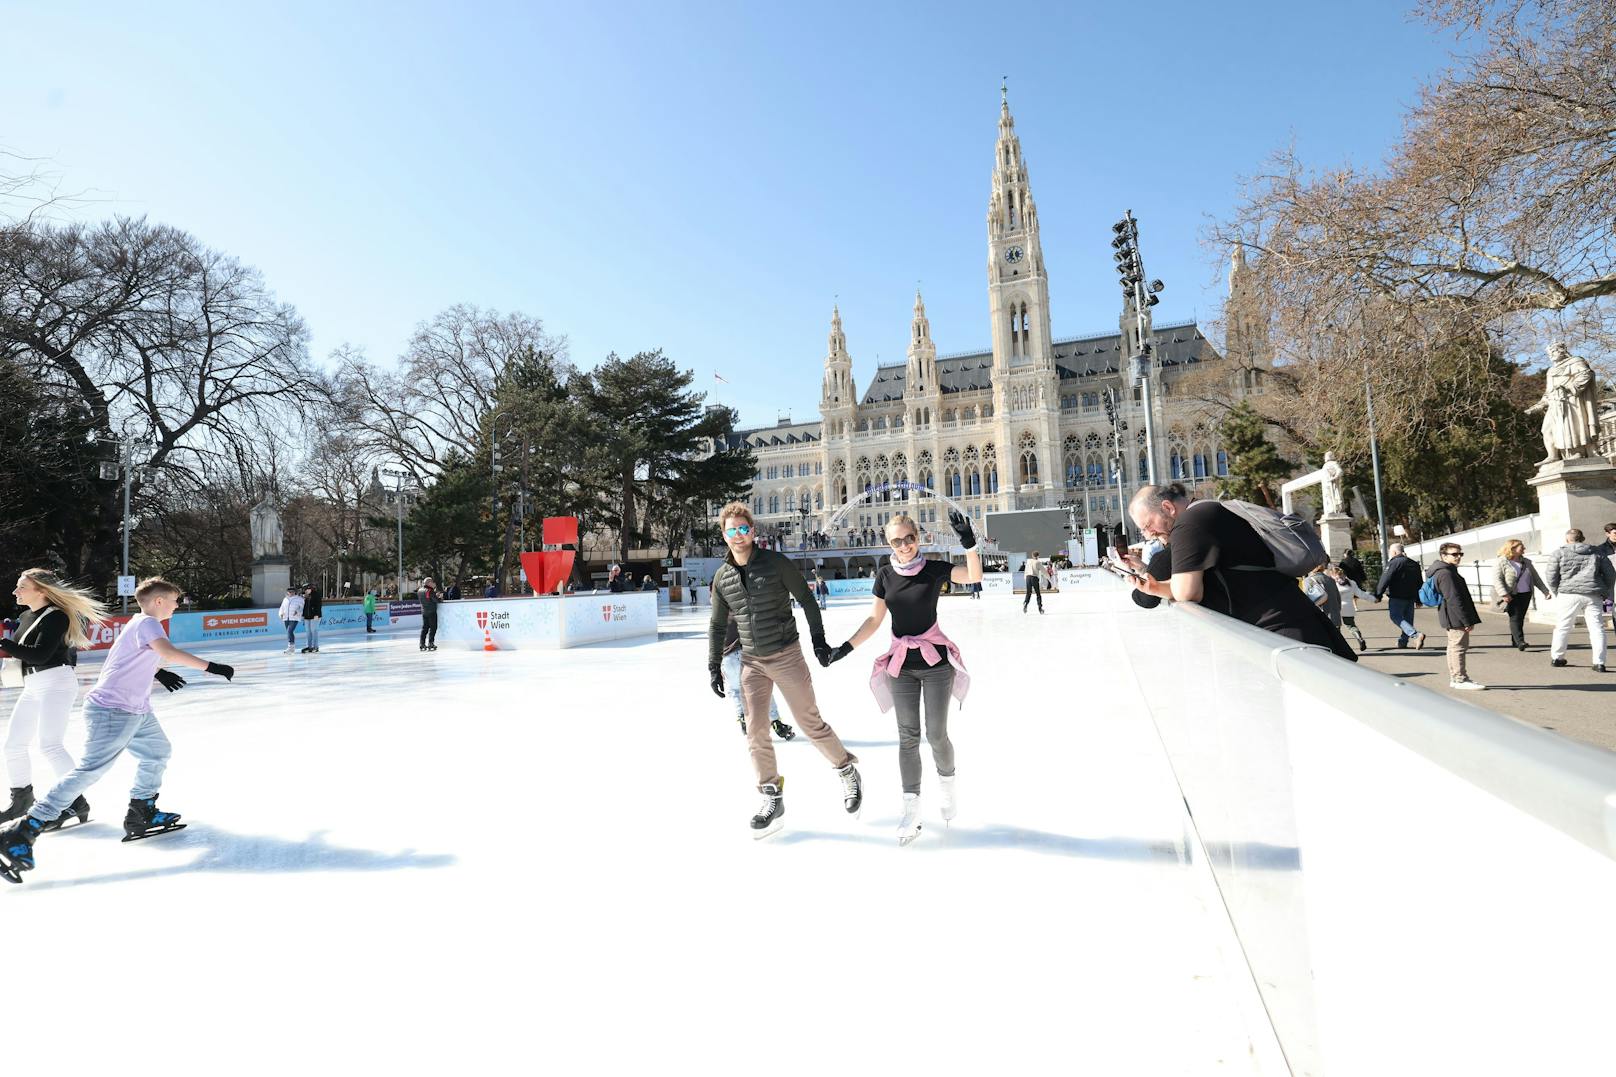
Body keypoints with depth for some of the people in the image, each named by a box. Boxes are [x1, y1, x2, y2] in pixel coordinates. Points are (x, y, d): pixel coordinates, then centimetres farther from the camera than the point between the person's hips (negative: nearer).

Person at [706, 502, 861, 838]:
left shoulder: (775, 563, -10)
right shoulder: (722, 577, 2)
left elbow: (806, 599, -2)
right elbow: (717, 624, 11)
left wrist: (818, 639, -4)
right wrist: (714, 665, 8)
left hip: (787, 656, -4)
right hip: (751, 662, 4)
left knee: (810, 722, 2)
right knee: (755, 731, 2)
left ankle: (847, 771, 26)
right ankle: (772, 798, 17)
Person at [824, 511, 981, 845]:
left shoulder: (934, 569, -8)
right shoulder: (886, 574, 0)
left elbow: (974, 576, -23)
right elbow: (875, 620, 7)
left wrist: (969, 543, -37)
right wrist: (847, 647, 1)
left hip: (935, 661, -2)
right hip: (900, 664, 3)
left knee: (936, 735, 3)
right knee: (908, 737, 4)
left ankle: (947, 783, 33)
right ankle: (911, 810, 11)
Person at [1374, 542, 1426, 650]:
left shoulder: (1394, 562, -11)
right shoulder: (1414, 564, 16)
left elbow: (1384, 580, -18)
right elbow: (1419, 583, 22)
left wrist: (1378, 595, -14)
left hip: (1397, 597, -8)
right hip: (1410, 597, 8)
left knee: (1395, 617, -5)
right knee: (1408, 619, 13)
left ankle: (1416, 634, -21)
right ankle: (1403, 641, 18)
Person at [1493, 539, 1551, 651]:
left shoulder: (1526, 562, 15)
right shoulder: (1501, 562, -6)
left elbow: (1536, 578, 21)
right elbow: (1497, 580, -13)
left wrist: (1546, 591, 17)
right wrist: (1504, 594, -22)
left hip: (1525, 594, 6)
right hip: (1511, 596, -6)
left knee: (1521, 618, 9)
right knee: (1515, 618, -11)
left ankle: (1514, 640, 17)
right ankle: (1519, 642, -17)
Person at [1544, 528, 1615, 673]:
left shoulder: (1559, 553, 3)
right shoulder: (1597, 553, 12)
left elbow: (1551, 576, 0)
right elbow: (1611, 575, 12)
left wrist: (1557, 592, 12)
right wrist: (1604, 592, 21)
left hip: (1569, 595, -2)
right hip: (1593, 596, 2)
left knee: (1563, 627, 10)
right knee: (1597, 628, 3)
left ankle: (1556, 657, 18)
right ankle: (1599, 663, -1)